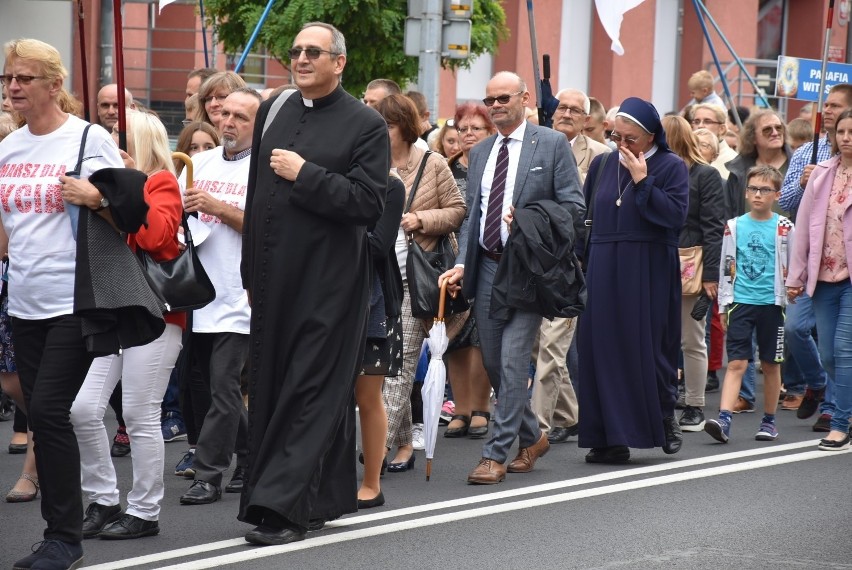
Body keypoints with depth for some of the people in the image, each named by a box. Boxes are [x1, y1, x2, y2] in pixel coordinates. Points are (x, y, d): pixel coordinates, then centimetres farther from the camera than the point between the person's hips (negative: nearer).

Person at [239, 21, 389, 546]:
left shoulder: (365, 124, -5)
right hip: (274, 280, 7)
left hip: (329, 281, -7)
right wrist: (251, 272, 18)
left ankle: (282, 505, -9)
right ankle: (326, 498, 19)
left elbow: (369, 203, -14)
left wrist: (306, 175, -17)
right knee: (271, 389, 10)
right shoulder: (274, 113, 13)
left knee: (313, 393, -6)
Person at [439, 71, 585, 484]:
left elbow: (574, 207, -4)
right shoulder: (479, 153, 15)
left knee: (513, 361, -10)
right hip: (486, 266, 6)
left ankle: (496, 454, -5)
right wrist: (462, 264, 2)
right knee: (493, 363, 10)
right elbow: (472, 215, 15)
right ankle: (531, 437, 28)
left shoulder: (552, 144, -1)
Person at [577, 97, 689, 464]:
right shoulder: (602, 165, 10)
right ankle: (610, 438, 3)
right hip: (603, 274, 4)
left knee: (647, 348, 1)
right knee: (603, 349, 0)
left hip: (648, 275, -4)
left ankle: (664, 417, 25)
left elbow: (676, 215, -14)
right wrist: (580, 267, 7)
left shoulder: (671, 167, -2)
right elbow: (586, 216, 13)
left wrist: (642, 180, -17)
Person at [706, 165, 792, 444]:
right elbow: (726, 267, 9)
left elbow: (792, 266, 7)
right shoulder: (734, 226, 6)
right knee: (736, 362, -8)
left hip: (771, 303, 0)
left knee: (771, 364, 8)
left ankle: (769, 421, 19)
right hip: (741, 302, 0)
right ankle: (724, 420, -17)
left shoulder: (783, 227, 3)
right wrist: (723, 305, 7)